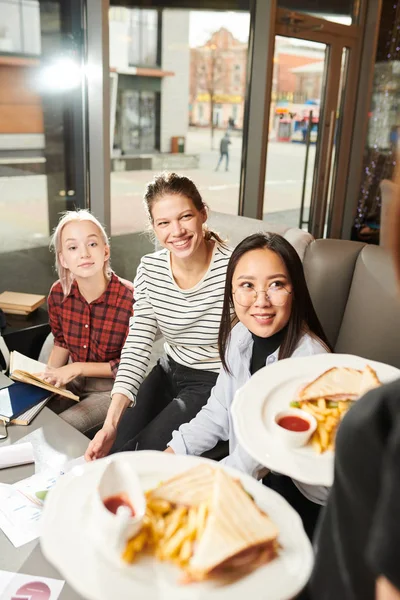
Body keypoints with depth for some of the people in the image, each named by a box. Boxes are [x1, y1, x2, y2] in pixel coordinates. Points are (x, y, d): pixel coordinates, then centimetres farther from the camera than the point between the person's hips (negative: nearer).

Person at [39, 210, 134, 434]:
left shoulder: (130, 298, -28)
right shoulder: (58, 293, -10)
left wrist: (79, 368, -22)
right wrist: (48, 376, -7)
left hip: (111, 389, -5)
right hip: (73, 382, 5)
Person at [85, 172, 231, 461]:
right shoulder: (149, 269, -9)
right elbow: (137, 345, -11)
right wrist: (111, 422, -20)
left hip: (215, 383, -4)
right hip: (169, 373, 5)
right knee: (112, 451, -1)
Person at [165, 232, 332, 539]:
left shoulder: (309, 360, -27)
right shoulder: (240, 336, -6)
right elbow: (217, 414, 5)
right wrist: (168, 456, -7)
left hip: (303, 498, -6)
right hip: (244, 474, 6)